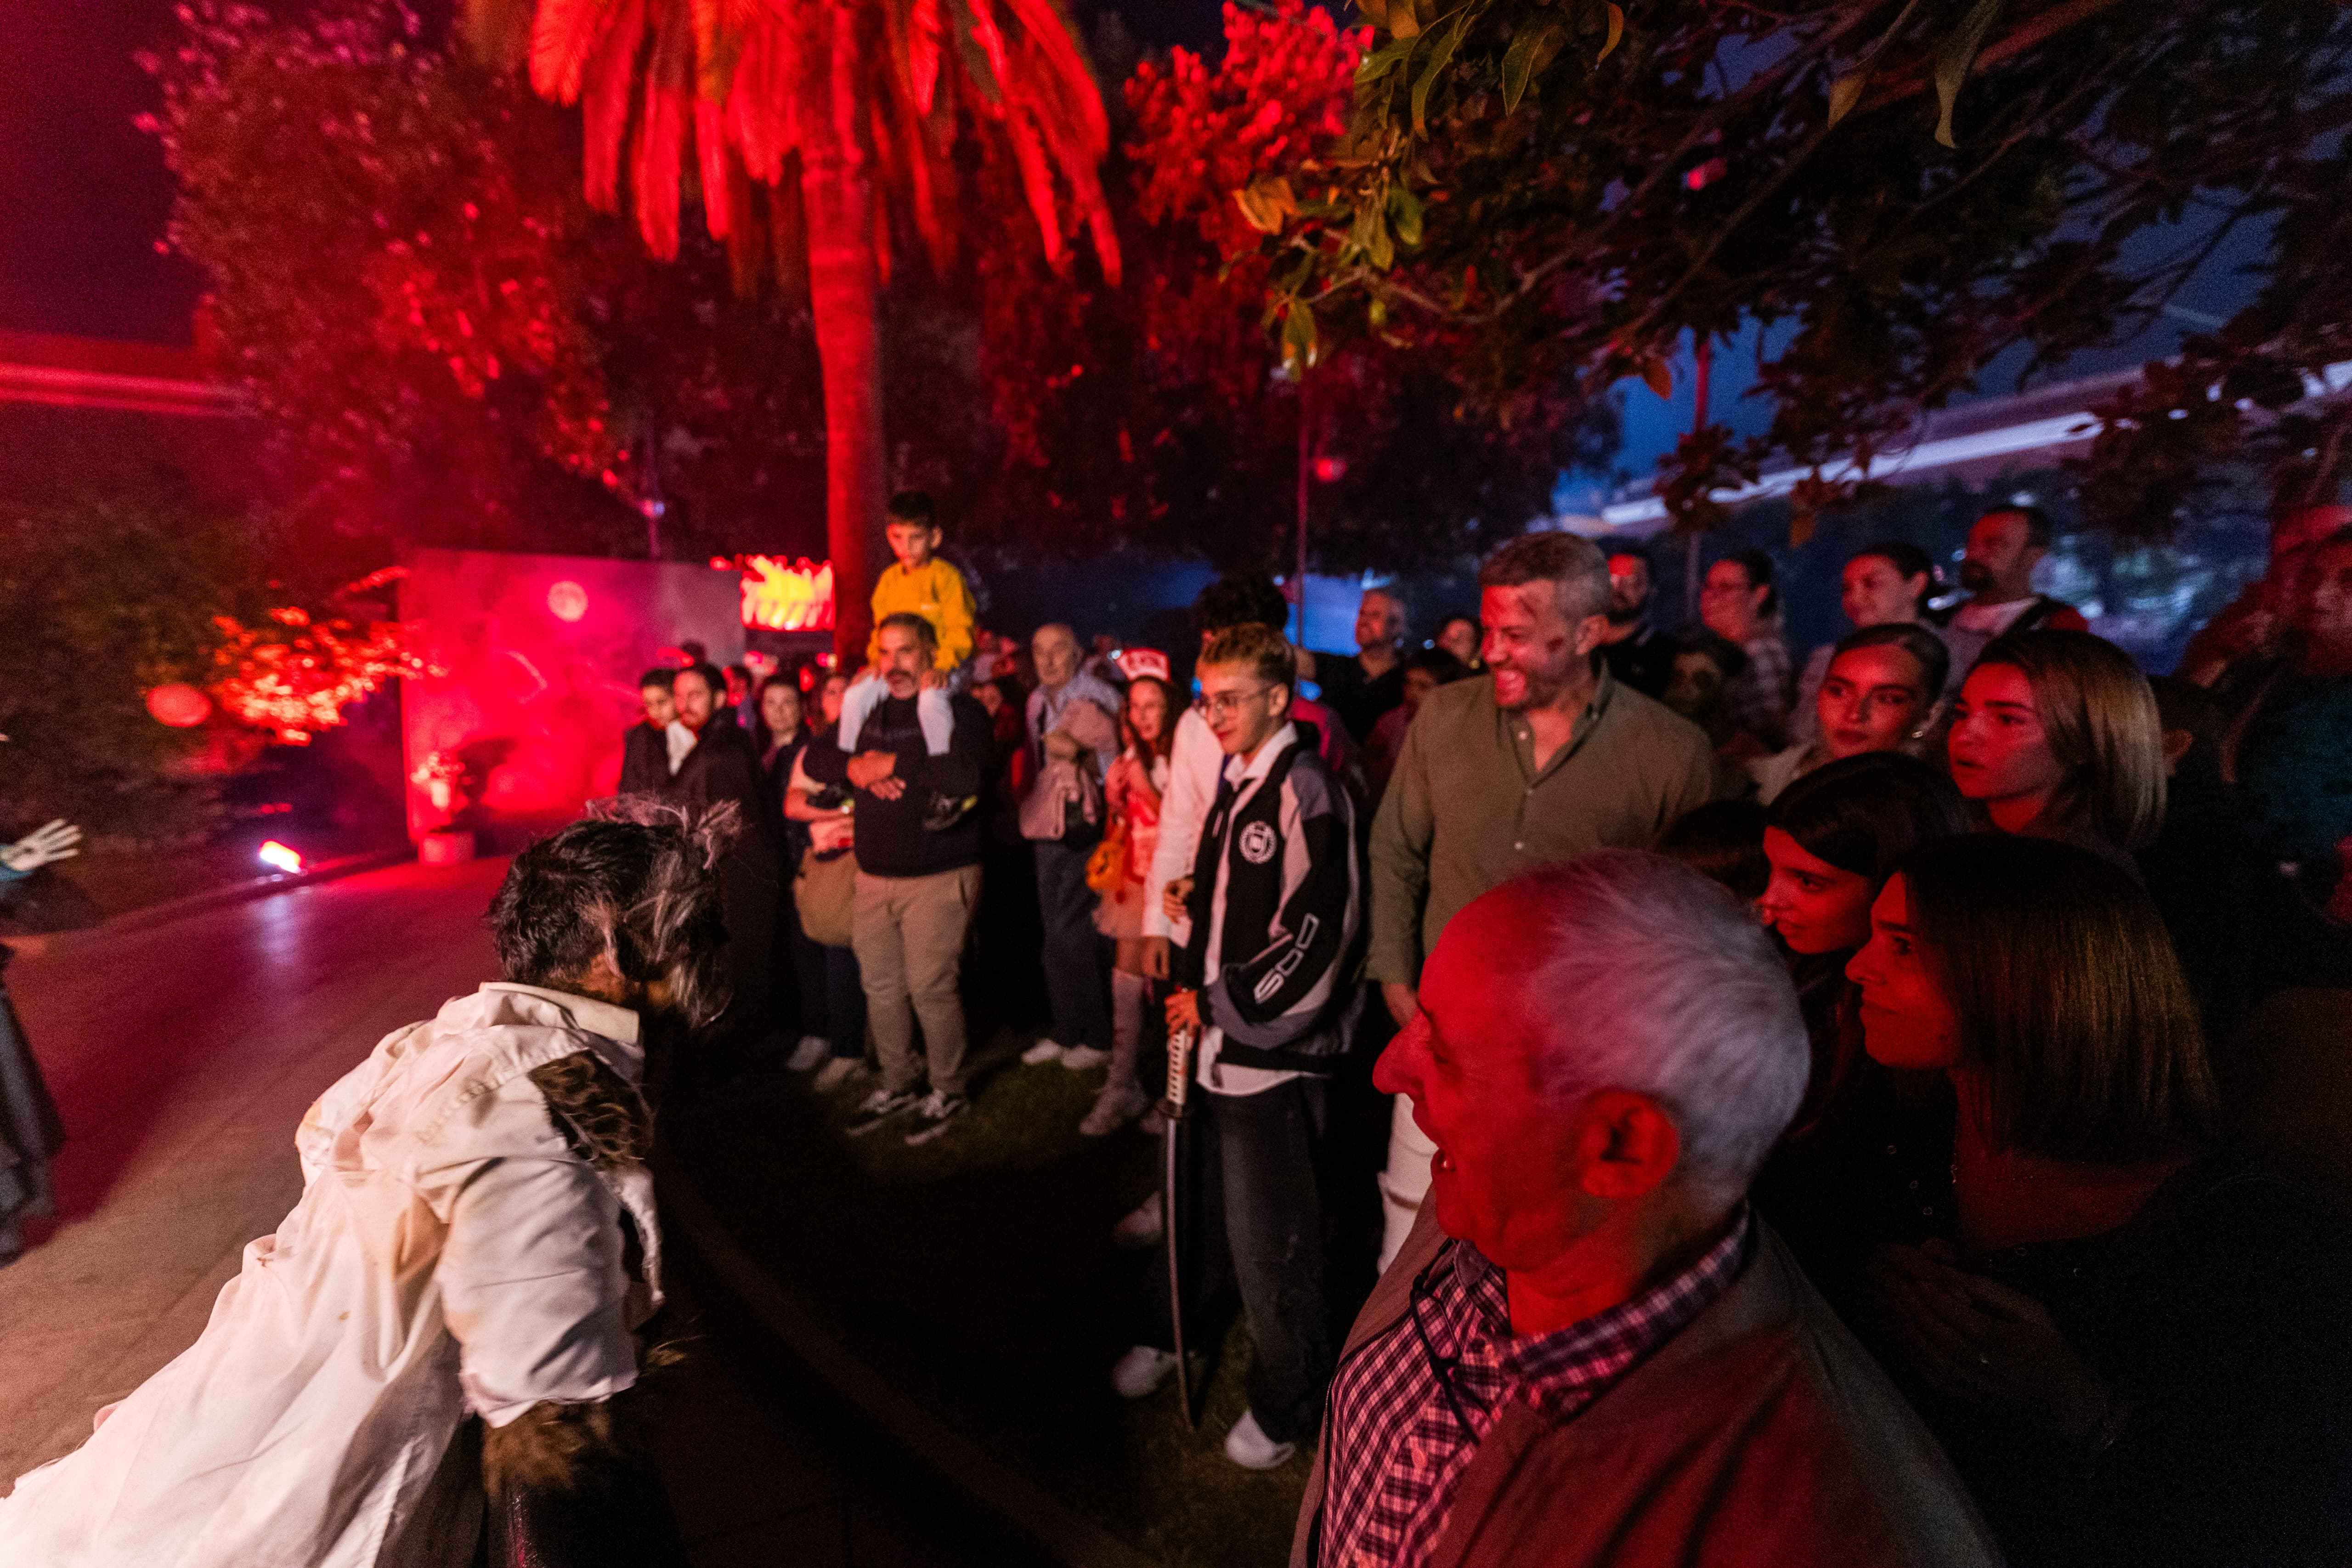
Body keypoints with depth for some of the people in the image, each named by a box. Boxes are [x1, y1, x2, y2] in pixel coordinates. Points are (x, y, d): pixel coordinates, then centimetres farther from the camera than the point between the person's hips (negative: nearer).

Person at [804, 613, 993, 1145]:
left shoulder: (959, 709, -8)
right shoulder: (866, 710, 12)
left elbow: (966, 774, -25)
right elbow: (814, 760, 10)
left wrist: (891, 763, -16)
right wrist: (858, 768, -10)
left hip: (939, 876, -6)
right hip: (875, 875, 7)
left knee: (930, 988, -2)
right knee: (881, 987, 14)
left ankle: (948, 1091, 20)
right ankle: (896, 1086, 33)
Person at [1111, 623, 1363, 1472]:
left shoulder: (1306, 789, -17)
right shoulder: (1232, 780, 9)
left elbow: (1319, 932, -21)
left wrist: (1220, 1002, -15)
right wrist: (1195, 897, 4)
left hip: (1274, 1051, -7)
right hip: (1218, 1039, 8)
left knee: (1267, 1240, 9)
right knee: (1202, 1203, 24)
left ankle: (1286, 1399, 34)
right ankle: (1176, 1332, 48)